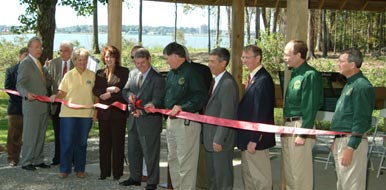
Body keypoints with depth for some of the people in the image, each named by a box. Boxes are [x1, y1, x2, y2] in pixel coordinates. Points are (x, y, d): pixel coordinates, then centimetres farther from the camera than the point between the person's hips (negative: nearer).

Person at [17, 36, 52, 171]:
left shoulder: (39, 63, 17)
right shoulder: (25, 63, -9)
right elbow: (20, 85, -15)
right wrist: (27, 94, -33)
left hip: (43, 105, 8)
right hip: (32, 106, -8)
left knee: (41, 135, 13)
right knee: (30, 135, -3)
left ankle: (38, 160, 22)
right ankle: (26, 162, 6)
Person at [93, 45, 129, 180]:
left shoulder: (124, 72, 0)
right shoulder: (100, 73, 13)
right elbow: (95, 90, 3)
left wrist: (110, 95, -13)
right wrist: (108, 89, -13)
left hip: (118, 112, -4)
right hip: (103, 112, 4)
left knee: (118, 142, -1)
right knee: (104, 142, 7)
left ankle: (117, 173, 5)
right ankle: (104, 171, 15)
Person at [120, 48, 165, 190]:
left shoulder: (157, 78, -12)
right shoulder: (133, 74, 9)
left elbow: (156, 101, -16)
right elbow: (125, 91, 14)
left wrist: (142, 112, -27)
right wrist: (129, 95, -10)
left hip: (149, 121, -7)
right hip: (133, 119, 7)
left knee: (150, 153, 2)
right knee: (133, 151, 18)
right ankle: (135, 177, 35)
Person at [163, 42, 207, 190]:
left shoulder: (191, 72, -14)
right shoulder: (171, 74, 14)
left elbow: (201, 97, -18)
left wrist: (182, 107, -24)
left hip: (186, 121, -9)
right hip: (171, 120, 10)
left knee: (186, 161, -5)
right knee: (173, 159, 16)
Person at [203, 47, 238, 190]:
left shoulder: (228, 83, -18)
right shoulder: (216, 81, 12)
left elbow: (227, 115, -21)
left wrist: (219, 140, -20)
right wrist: (208, 137, 12)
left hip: (220, 140, -9)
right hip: (210, 138, 9)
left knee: (223, 177, 1)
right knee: (212, 174, 17)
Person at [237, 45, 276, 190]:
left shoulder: (263, 80, -19)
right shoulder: (252, 77, 12)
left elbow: (261, 112, -23)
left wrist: (253, 140, -22)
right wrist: (246, 139, 15)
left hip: (256, 139, -10)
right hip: (247, 137, 10)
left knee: (260, 177, 1)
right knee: (247, 173, 18)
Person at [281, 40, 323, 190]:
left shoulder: (310, 75, -15)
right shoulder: (294, 74, 13)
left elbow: (311, 107, -18)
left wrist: (303, 134, -19)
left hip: (300, 127, -9)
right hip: (288, 126, 9)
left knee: (300, 172, -2)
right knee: (288, 171, 16)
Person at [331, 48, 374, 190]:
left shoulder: (361, 86, -16)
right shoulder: (349, 84, 15)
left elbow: (361, 121, -20)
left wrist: (350, 148, -23)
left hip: (353, 141, -10)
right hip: (341, 140, 10)